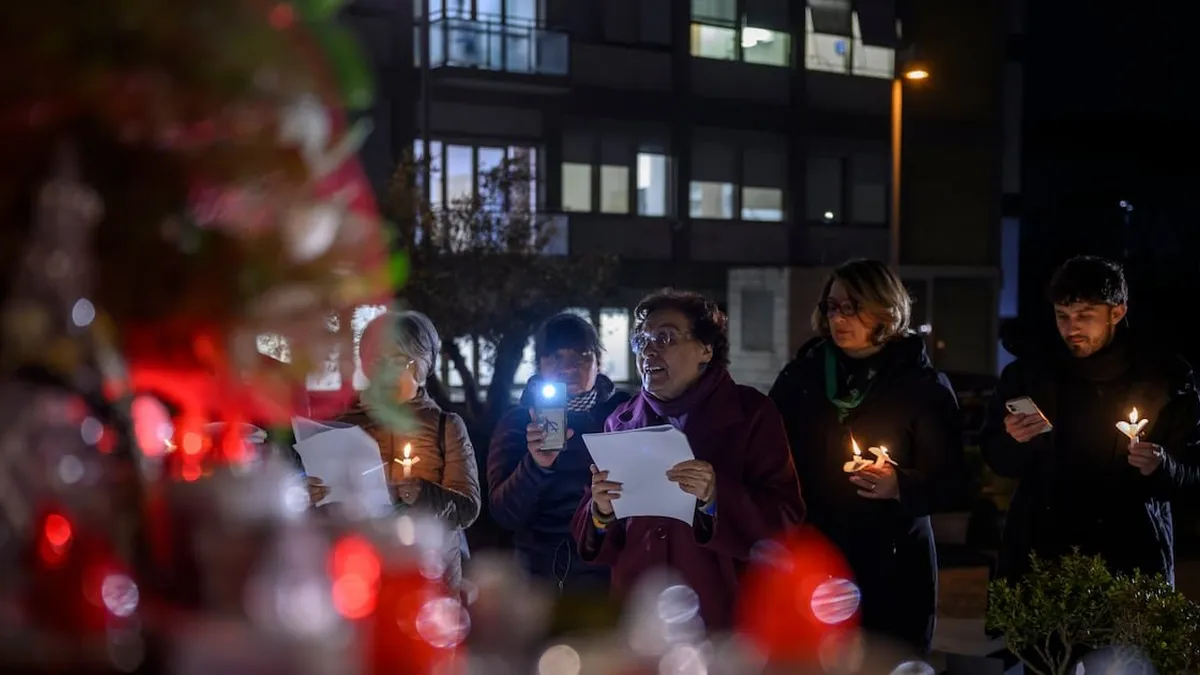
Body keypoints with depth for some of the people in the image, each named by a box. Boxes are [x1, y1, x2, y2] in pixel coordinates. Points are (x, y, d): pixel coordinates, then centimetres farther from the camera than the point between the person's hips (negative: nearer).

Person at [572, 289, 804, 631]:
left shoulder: (752, 414, -2)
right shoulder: (622, 421, 8)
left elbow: (785, 517, -11)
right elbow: (592, 539, 9)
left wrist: (716, 500, -26)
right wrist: (602, 513, -13)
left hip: (724, 617, -3)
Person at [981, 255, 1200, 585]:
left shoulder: (1164, 377, 2)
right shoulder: (1028, 374, 7)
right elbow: (996, 459, 11)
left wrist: (1162, 467, -17)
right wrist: (1013, 442, -10)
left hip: (1131, 557, -2)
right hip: (1040, 551, 2)